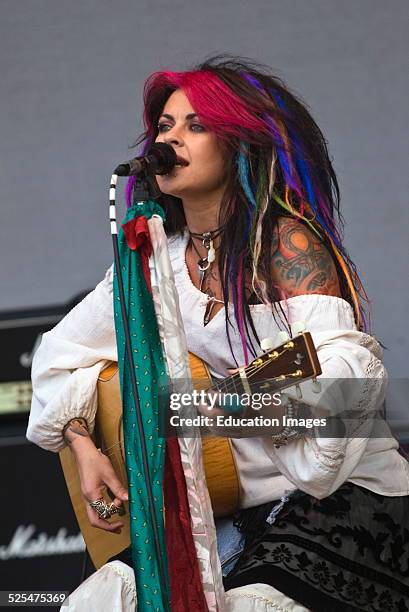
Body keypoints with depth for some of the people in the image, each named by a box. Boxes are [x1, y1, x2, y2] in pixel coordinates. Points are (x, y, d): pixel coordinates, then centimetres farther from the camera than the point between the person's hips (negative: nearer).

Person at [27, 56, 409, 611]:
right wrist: (83, 445, 3)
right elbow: (64, 351, 18)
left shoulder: (287, 240, -10)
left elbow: (345, 370, -22)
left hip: (347, 501, -5)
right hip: (237, 511, 6)